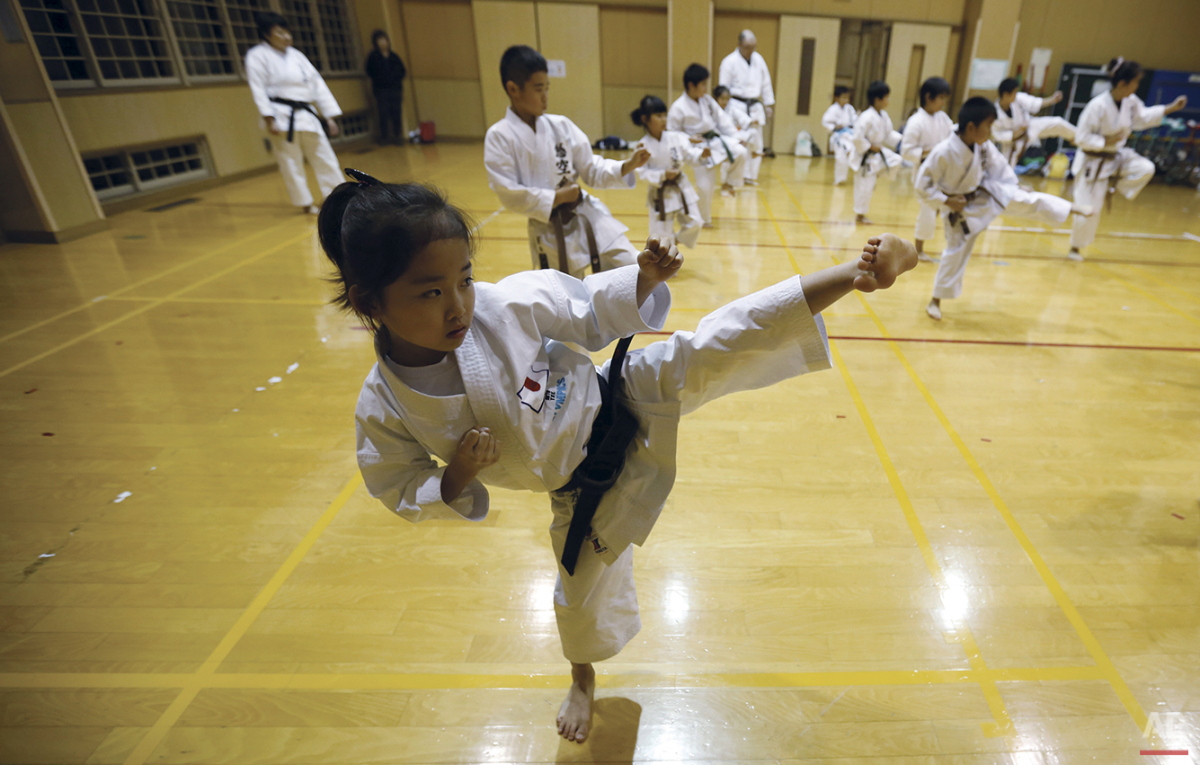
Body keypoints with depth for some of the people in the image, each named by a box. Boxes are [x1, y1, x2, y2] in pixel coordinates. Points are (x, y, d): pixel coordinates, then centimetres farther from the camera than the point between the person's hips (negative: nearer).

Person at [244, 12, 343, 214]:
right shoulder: (257, 55, -2)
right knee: (291, 163, -2)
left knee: (324, 156, 6)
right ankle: (305, 203, 8)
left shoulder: (296, 55, 15)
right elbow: (258, 90, -10)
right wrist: (269, 119, -19)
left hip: (307, 116, 6)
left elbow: (317, 85, 14)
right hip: (282, 118, -6)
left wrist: (329, 117, 9)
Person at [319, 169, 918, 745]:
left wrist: (645, 279, -29)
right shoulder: (382, 409, -20)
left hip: (625, 406, -1)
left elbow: (593, 309, -11)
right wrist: (459, 475, -26)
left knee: (712, 351, -26)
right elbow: (405, 494, -6)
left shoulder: (511, 304, -27)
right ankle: (583, 678, 57)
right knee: (583, 597, 22)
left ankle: (855, 271, -15)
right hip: (583, 487, 2)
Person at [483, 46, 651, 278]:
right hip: (549, 234, -3)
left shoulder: (561, 125, 1)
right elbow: (509, 194, -15)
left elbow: (592, 170, 5)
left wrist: (627, 166, -11)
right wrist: (557, 197, -16)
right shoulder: (499, 137, -10)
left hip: (589, 217, 3)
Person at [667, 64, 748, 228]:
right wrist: (688, 139, -24)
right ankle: (705, 219, 18)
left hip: (717, 140, 5)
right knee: (705, 187, -4)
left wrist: (736, 137, 1)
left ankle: (729, 184, 5)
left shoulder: (707, 100, 4)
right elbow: (672, 133, -8)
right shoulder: (678, 108, -13)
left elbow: (722, 119, 7)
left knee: (740, 153, -19)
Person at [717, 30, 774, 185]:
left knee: (756, 144, 9)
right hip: (737, 107, -6)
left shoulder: (759, 59, 9)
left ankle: (750, 175, 22)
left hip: (755, 107, 6)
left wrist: (769, 105, 14)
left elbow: (766, 83, 15)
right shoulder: (729, 62, -8)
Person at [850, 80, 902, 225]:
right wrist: (870, 147, -19)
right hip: (865, 157, -8)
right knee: (864, 187, -1)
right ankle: (860, 215, 17)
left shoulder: (884, 116, 5)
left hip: (879, 154, 8)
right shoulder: (867, 117, -23)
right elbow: (858, 138, -27)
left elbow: (889, 135, 12)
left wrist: (902, 140, -2)